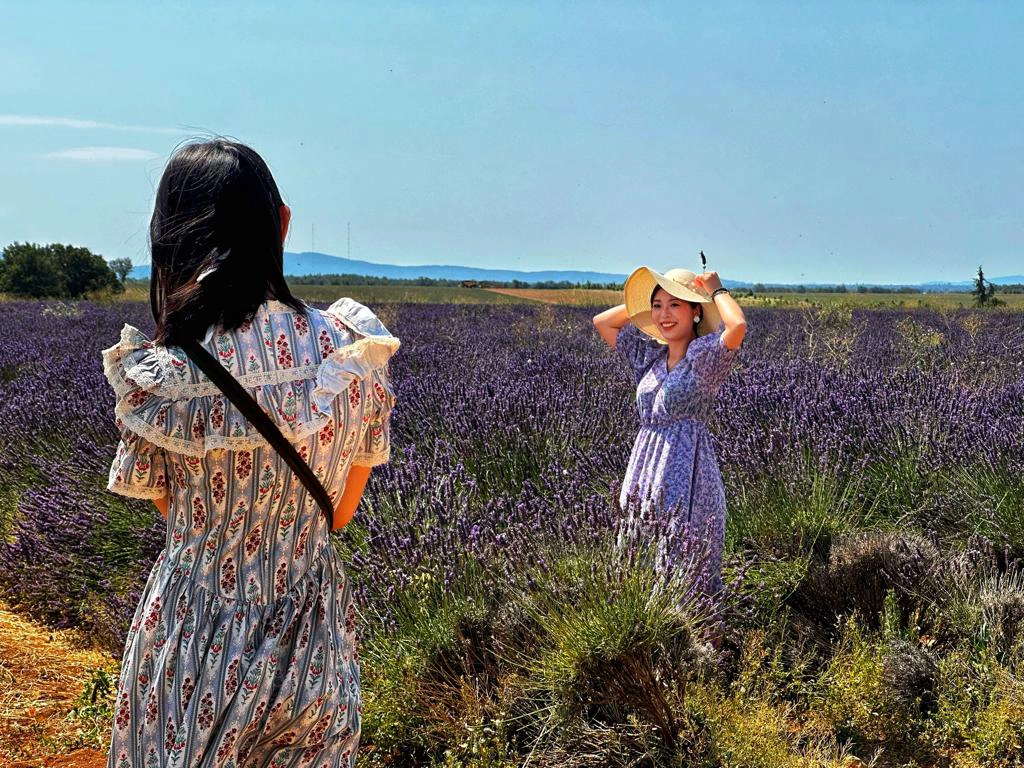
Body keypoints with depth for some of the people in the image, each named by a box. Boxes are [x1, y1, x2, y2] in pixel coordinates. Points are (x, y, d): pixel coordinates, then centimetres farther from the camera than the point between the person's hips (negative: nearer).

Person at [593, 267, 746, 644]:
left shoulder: (705, 355, -5)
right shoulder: (650, 355, 15)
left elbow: (738, 325, -26)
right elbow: (602, 322, 23)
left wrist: (716, 290, -7)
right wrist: (645, 303, 14)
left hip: (689, 475, -7)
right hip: (646, 472, 7)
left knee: (689, 574, -4)